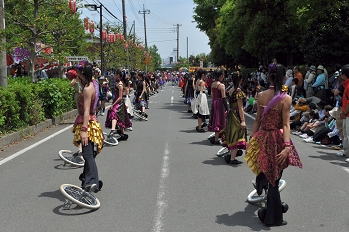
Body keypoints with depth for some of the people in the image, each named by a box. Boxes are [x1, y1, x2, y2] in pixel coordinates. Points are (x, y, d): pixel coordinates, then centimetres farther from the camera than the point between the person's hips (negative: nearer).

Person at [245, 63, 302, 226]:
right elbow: (285, 124, -17)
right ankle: (272, 218, 18)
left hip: (262, 138, 3)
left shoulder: (261, 95, -2)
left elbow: (257, 120, 2)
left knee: (265, 171, 24)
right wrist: (287, 146, -20)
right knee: (274, 178, 6)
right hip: (277, 139, -3)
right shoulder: (286, 98, -12)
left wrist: (252, 138, 9)